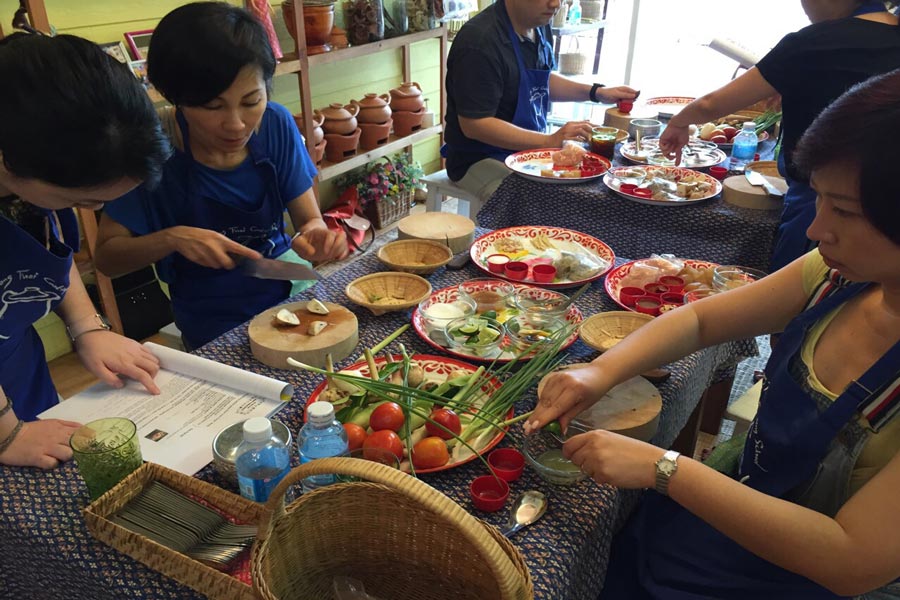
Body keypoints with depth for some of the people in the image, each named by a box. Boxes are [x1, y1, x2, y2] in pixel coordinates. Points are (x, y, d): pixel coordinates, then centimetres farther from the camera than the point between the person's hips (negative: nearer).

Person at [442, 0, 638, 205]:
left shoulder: (539, 25, 4)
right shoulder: (479, 41, -23)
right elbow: (474, 125, -25)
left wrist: (597, 92, 6)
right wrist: (550, 141, -27)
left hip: (531, 148, 9)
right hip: (480, 161, -8)